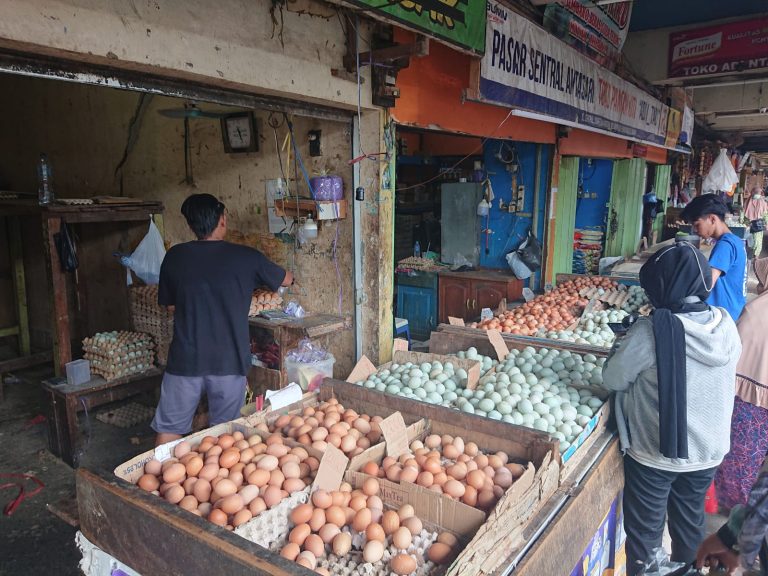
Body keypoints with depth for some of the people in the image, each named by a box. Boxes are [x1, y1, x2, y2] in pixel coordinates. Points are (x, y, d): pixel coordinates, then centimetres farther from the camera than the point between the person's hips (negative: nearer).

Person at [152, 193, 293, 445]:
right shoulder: (246, 257, -6)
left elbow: (170, 304, 10)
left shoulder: (175, 257, -2)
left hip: (185, 360, 1)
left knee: (168, 430, 15)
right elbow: (287, 280, 10)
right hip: (229, 361, -1)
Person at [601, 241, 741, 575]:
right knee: (690, 523, 27)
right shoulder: (726, 325, -10)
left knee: (645, 530, 16)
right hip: (708, 451, 5)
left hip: (655, 452, -5)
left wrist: (623, 345, 2)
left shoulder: (651, 332, -27)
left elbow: (613, 380, -16)